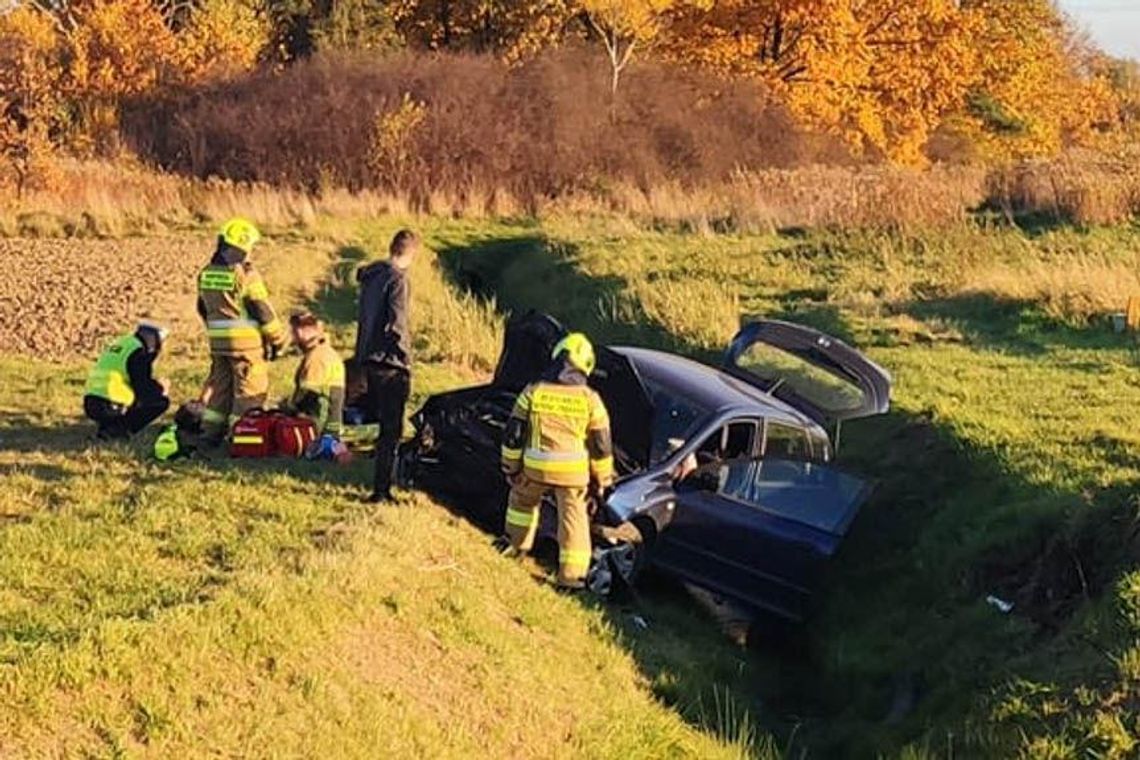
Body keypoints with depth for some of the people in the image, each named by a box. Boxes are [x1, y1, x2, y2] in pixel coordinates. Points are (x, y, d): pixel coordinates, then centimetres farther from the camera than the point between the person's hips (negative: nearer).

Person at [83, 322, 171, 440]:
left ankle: (105, 426, 13)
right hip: (111, 409, -9)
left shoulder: (118, 344, 20)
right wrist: (161, 388, 8)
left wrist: (155, 383, 26)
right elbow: (143, 390, -11)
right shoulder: (137, 353, -7)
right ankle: (119, 429, -6)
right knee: (162, 401, 0)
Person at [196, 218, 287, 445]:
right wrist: (278, 339, -4)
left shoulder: (207, 273, 6)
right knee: (250, 390, 3)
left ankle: (211, 432, 19)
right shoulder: (246, 275, -17)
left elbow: (203, 309, 16)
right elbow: (263, 310, -13)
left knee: (219, 385, 16)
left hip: (217, 342, 7)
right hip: (247, 342, -7)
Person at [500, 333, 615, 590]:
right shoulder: (590, 399, -3)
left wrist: (511, 467, 14)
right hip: (573, 471, -1)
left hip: (535, 467, 1)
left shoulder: (533, 392, -1)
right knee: (573, 518, 9)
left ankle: (517, 545, 42)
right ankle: (571, 574, 7)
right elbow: (602, 444, 1)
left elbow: (513, 435, 3)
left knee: (522, 500, 29)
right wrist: (602, 479, 12)